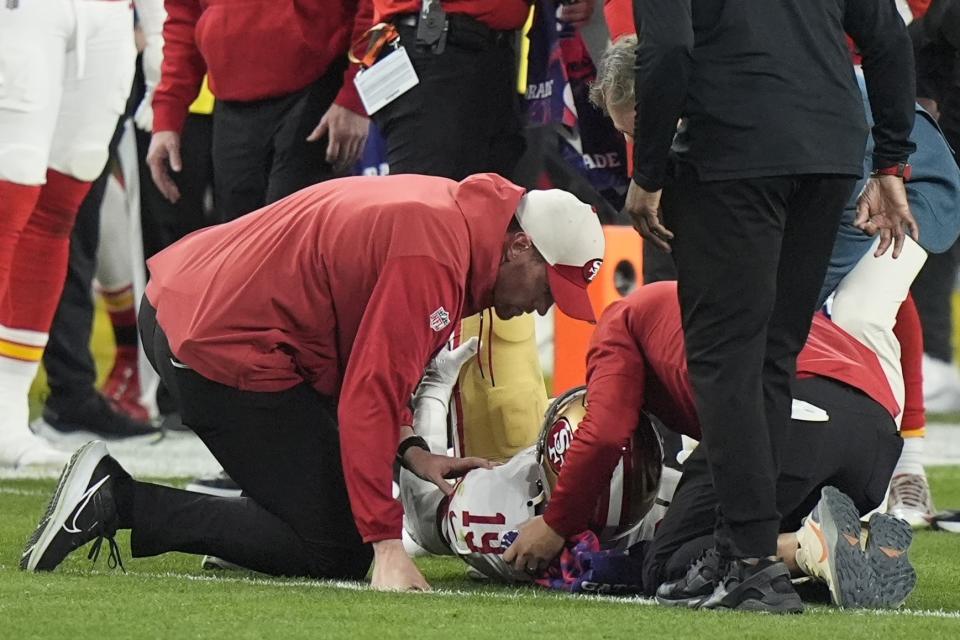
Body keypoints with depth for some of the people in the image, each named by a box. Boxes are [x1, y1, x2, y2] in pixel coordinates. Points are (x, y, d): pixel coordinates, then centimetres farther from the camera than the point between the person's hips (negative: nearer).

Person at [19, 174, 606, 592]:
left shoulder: (446, 207, 11)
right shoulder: (433, 260, -20)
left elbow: (373, 361, 18)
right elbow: (370, 400, -24)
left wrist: (409, 451, 6)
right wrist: (388, 549, -24)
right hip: (225, 351, -11)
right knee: (335, 552, -6)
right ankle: (124, 501, -10)